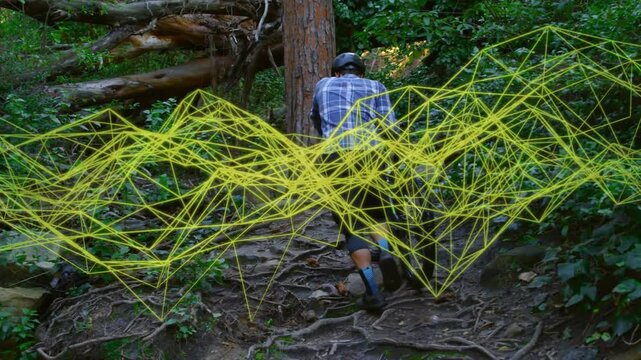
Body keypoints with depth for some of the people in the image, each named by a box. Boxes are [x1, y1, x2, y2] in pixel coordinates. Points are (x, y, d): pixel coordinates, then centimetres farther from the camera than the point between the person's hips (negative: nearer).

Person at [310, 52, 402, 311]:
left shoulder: (323, 85, 24)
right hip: (368, 153, 0)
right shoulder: (374, 87, 19)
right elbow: (389, 124, 5)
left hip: (334, 156, 0)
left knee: (352, 225, 6)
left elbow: (315, 119, 39)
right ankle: (385, 252, -5)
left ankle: (372, 292, 0)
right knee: (375, 211, 23)